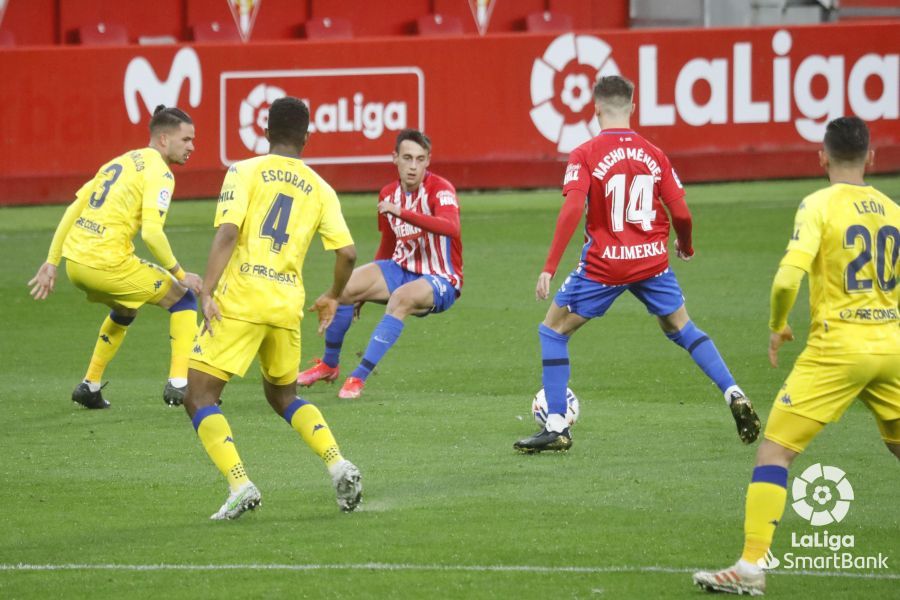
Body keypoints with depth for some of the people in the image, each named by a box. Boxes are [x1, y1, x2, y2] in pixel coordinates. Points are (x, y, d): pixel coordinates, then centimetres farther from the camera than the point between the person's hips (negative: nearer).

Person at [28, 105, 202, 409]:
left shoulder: (121, 162, 20)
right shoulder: (159, 172, -6)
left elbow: (73, 209, 18)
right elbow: (151, 232, -18)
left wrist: (52, 262, 20)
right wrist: (180, 275, -6)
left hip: (74, 259, 8)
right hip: (107, 264, -8)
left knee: (124, 310, 35)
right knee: (184, 298, 8)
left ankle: (90, 386, 34)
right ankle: (178, 383, -1)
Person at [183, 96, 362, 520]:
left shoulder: (245, 171, 1)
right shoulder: (320, 189, 11)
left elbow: (227, 232, -12)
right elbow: (347, 252, 5)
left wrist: (207, 292, -14)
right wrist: (333, 297, 24)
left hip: (240, 300, -5)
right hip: (288, 306, 5)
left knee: (199, 397, 0)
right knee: (283, 395, 26)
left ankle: (240, 485, -17)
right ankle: (339, 465, 7)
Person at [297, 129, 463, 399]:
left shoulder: (440, 189, -17)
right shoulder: (389, 194, 4)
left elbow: (451, 227, -38)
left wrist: (402, 213, -45)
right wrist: (366, 292, 23)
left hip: (440, 280, -6)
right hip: (401, 269, 6)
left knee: (401, 298, -37)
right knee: (344, 286, -14)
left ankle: (359, 377, -33)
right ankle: (329, 365, 8)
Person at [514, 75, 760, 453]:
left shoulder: (585, 155, -9)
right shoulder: (653, 155, 2)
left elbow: (572, 210, -20)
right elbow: (681, 214, 0)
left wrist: (549, 267, -19)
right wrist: (685, 247, 22)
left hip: (603, 264, -4)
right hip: (652, 261, 4)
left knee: (553, 331, 11)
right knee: (681, 328, 23)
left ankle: (557, 427, 6)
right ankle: (735, 396, 9)